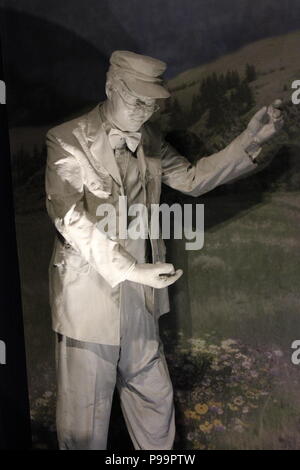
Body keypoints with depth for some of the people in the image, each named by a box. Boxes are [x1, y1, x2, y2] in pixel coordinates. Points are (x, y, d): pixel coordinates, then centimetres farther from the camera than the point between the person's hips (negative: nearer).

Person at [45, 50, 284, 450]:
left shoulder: (147, 138, 7)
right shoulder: (68, 140, -10)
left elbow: (191, 179, 12)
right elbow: (69, 217, -20)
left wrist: (249, 141, 3)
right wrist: (130, 269, -28)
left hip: (140, 295, 6)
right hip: (90, 295, -5)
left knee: (155, 401, 21)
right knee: (86, 411, 10)